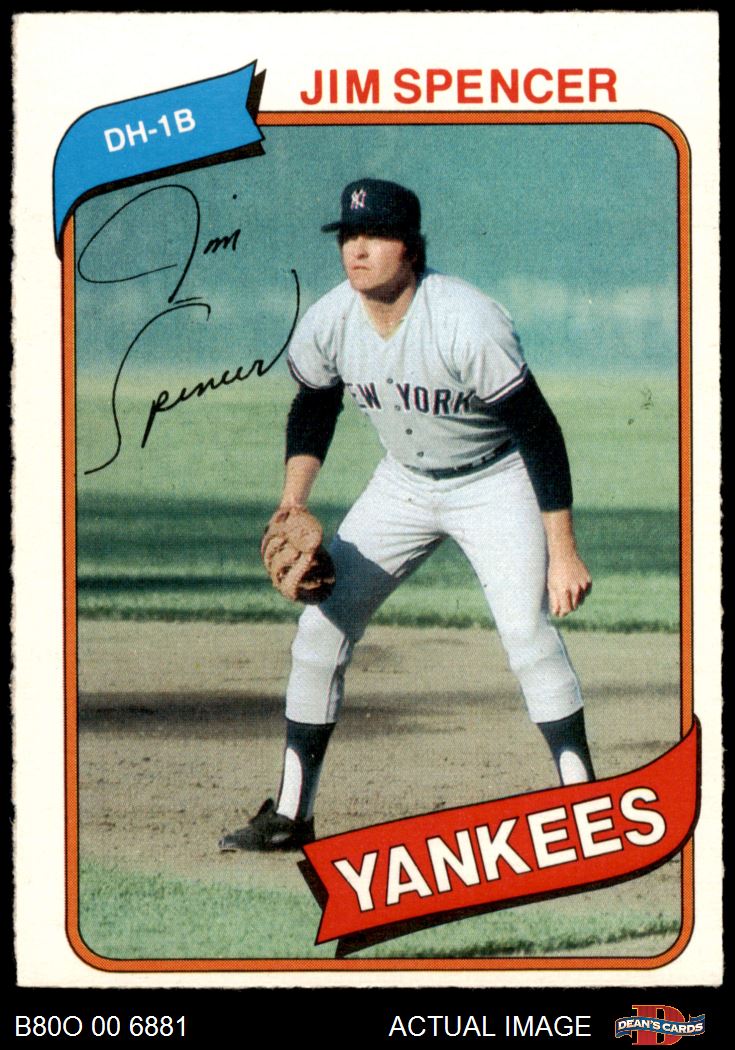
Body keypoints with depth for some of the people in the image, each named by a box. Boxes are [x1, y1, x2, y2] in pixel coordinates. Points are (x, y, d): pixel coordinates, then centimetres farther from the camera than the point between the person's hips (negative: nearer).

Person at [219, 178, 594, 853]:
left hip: (496, 483, -5)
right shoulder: (327, 324, -15)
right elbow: (314, 408, 7)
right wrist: (293, 504, -6)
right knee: (321, 628, -1)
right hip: (403, 485, 5)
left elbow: (539, 434, -26)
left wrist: (563, 551, -27)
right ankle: (290, 816, 9)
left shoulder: (467, 324, -31)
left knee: (527, 632, -22)